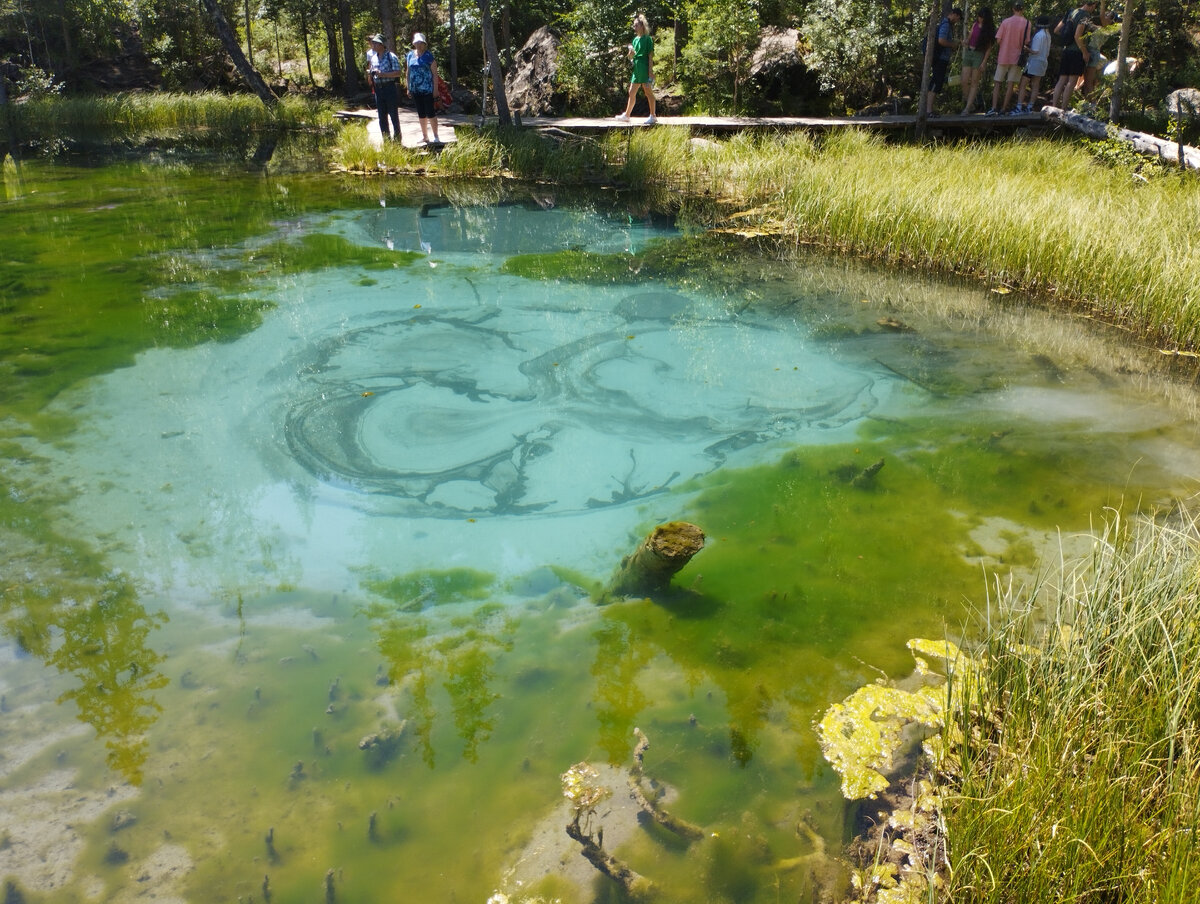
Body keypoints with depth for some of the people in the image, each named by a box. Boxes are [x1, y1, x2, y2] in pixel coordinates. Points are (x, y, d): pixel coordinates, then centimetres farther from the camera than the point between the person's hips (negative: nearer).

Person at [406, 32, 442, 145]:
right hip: (415, 89, 5)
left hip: (427, 89, -5)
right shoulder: (410, 55, 8)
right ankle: (425, 136, 21)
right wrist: (408, 88, 12)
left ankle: (436, 136, 4)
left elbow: (435, 73, -6)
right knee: (421, 114, 12)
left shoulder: (428, 56, -5)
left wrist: (436, 88, -10)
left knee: (430, 113, -4)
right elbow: (408, 72, 15)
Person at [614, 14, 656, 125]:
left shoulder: (647, 39, -6)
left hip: (644, 69, -8)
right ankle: (626, 115, 17)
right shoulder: (635, 39, 15)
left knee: (648, 92, -5)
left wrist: (650, 72, -16)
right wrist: (630, 52, -4)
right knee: (632, 92, 11)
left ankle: (653, 116, -2)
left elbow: (650, 56, -10)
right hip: (636, 69, 8)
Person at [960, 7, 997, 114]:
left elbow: (989, 47, -5)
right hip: (968, 53, 4)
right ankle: (971, 105, 9)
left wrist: (984, 62, -12)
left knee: (974, 83, -4)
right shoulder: (975, 25, 8)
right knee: (965, 81, -5)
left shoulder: (989, 29, -3)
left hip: (979, 55, -4)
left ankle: (967, 108, -7)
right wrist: (964, 52, 6)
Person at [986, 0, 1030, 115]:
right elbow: (1026, 42, -3)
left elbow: (998, 40, -5)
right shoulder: (1026, 23, -4)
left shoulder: (1005, 22, -4)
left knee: (997, 83, 5)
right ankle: (1003, 109, 0)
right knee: (1011, 84, 4)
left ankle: (994, 108, -9)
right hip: (1016, 57, 0)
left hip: (1003, 57, 0)